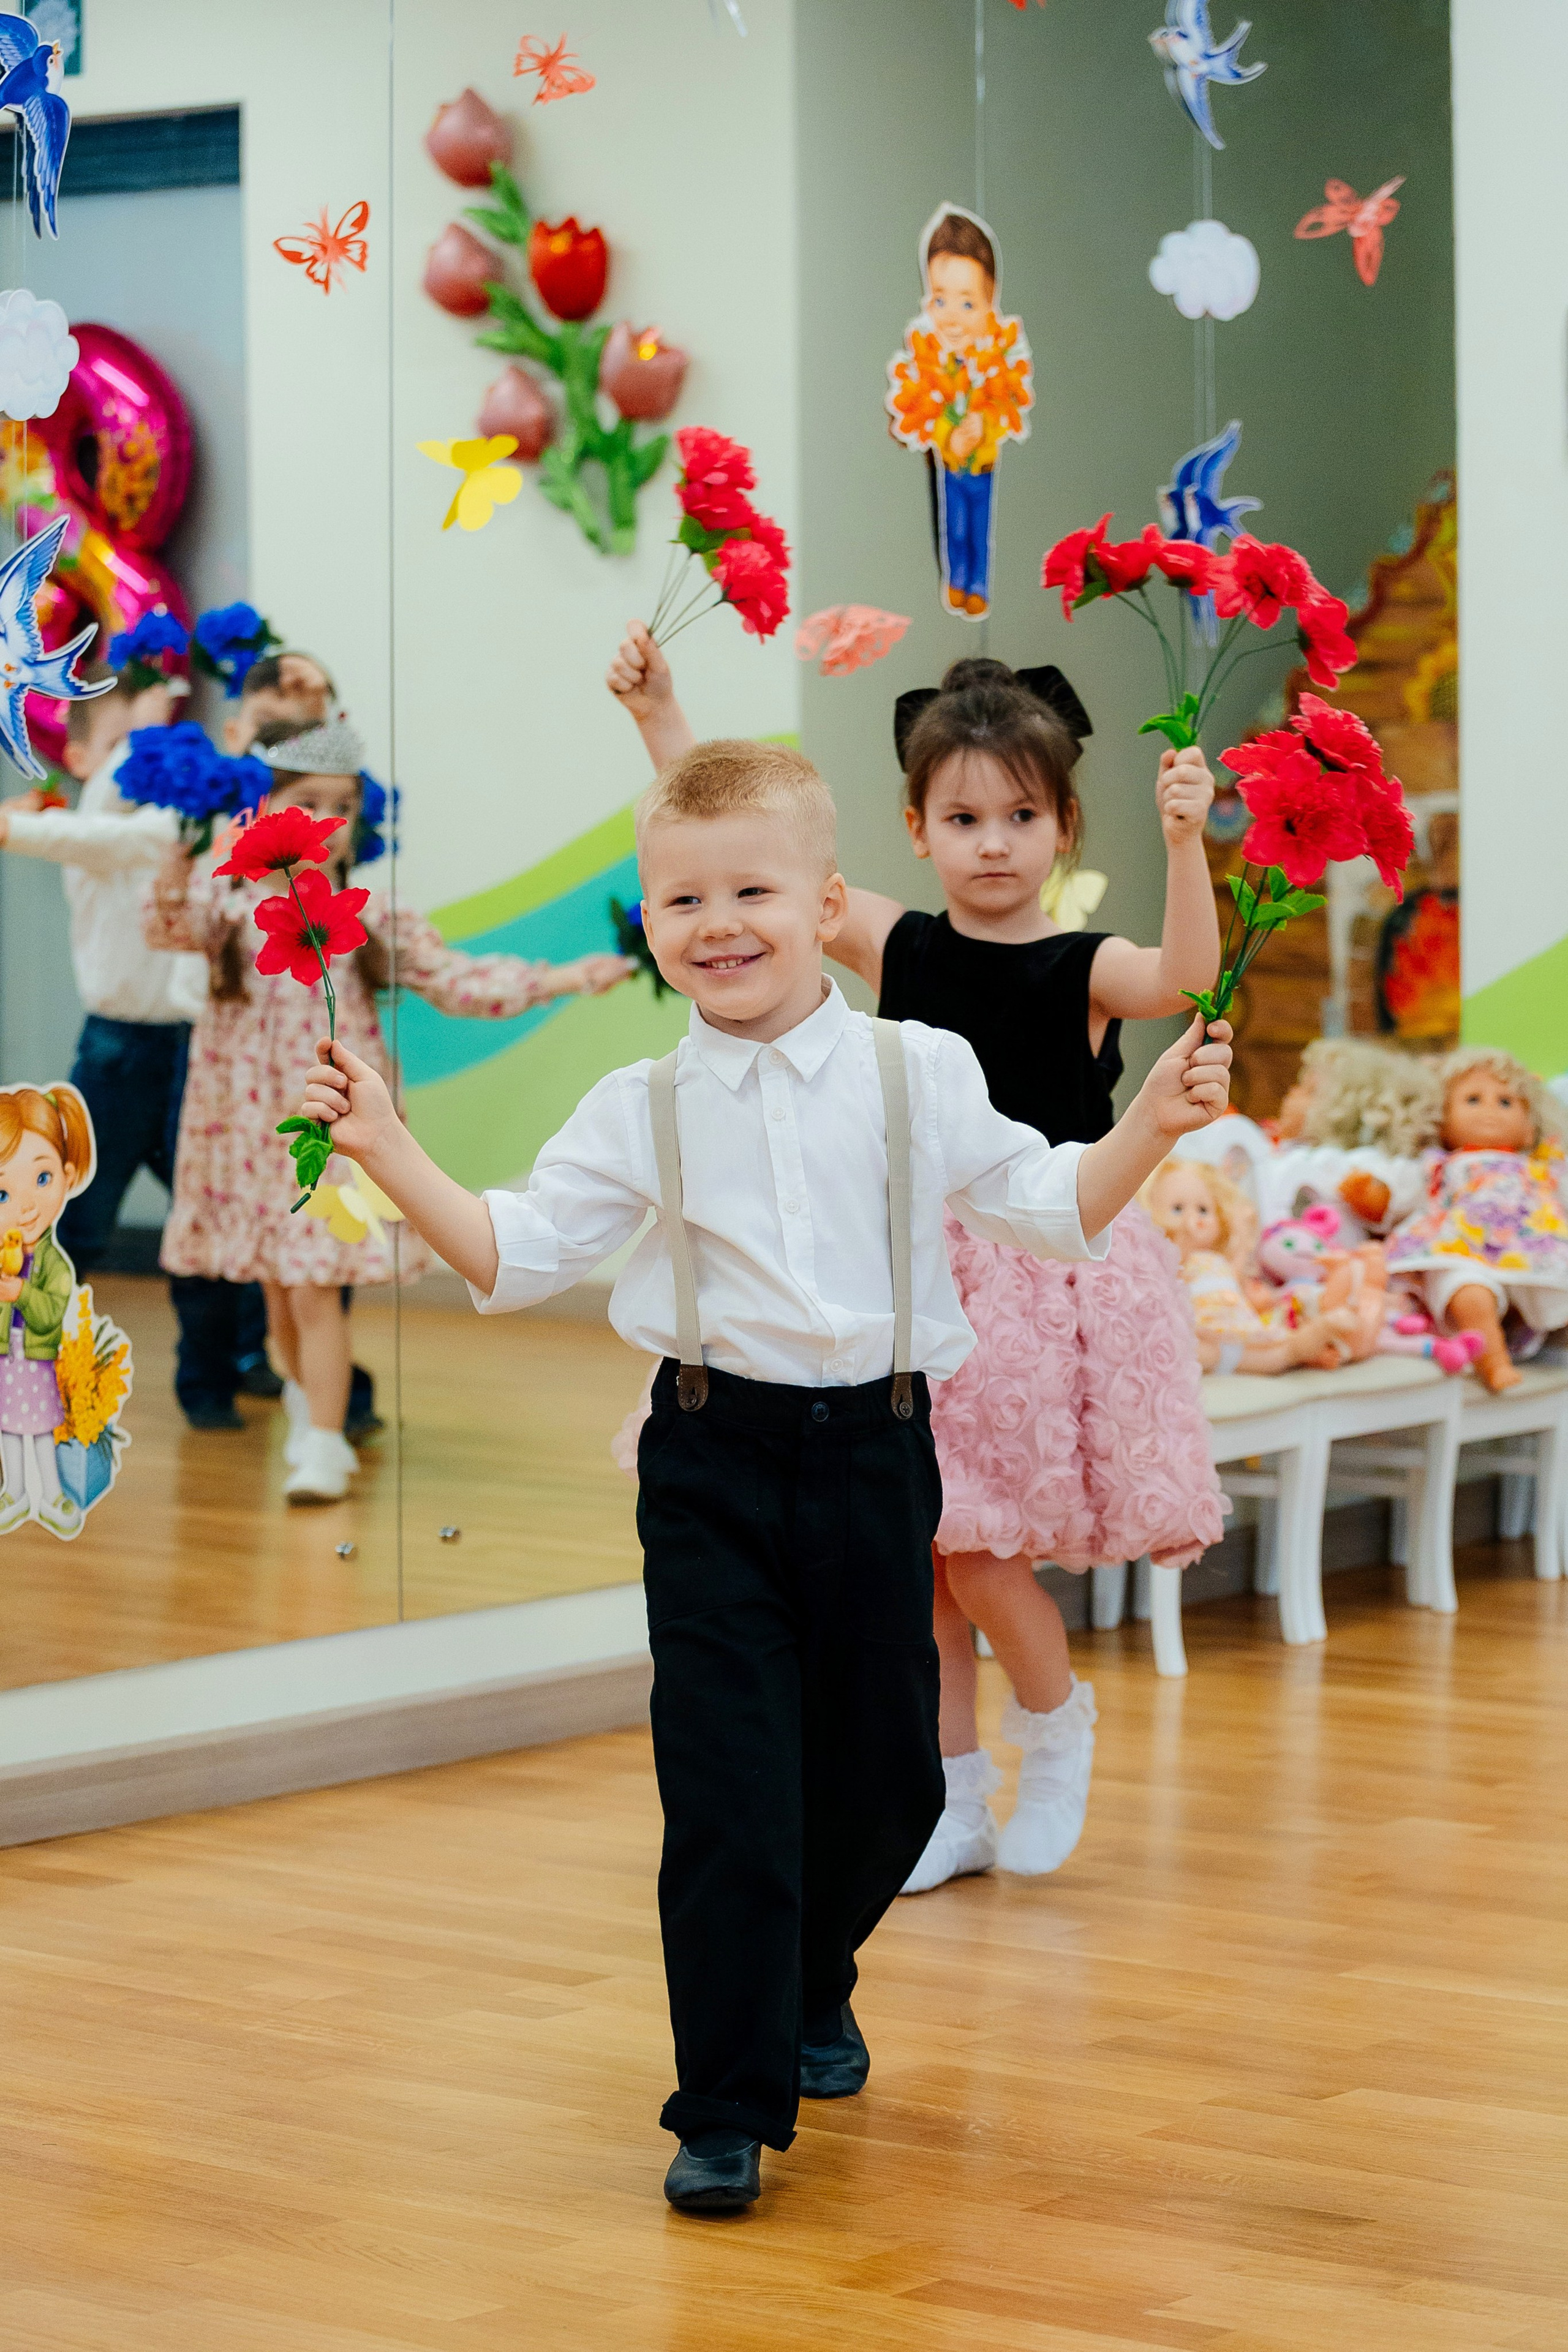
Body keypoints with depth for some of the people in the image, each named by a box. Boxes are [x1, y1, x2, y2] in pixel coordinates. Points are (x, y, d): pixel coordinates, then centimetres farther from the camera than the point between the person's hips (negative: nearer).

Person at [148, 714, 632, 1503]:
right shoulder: (227, 894, -1)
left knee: (316, 1282, -8)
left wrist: (561, 978, -4)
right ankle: (306, 1394, 37)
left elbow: (455, 977, 3)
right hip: (248, 1116, 1)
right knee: (275, 1284, 11)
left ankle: (323, 1444, -4)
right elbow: (169, 927, -21)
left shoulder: (371, 916, 2)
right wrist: (181, 854, -38)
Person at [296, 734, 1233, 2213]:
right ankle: (729, 2106, 0)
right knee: (727, 1785, -7)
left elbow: (1050, 1211, 9)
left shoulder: (924, 1076, 2)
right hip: (713, 1463, -1)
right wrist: (384, 1152, -7)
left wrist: (1155, 1122, -5)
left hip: (874, 1449, 1)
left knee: (886, 1767, 12)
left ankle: (812, 1991, 41)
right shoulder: (639, 1114, 2)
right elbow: (511, 1257, 2)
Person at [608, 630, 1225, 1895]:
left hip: (1044, 1276, -4)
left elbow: (1183, 976, -30)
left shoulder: (1086, 971, -8)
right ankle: (957, 1798, 22)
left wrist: (1184, 842, -44)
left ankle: (1059, 1719, 21)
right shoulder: (897, 947, 2)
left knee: (969, 1539, -8)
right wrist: (659, 714, -5)